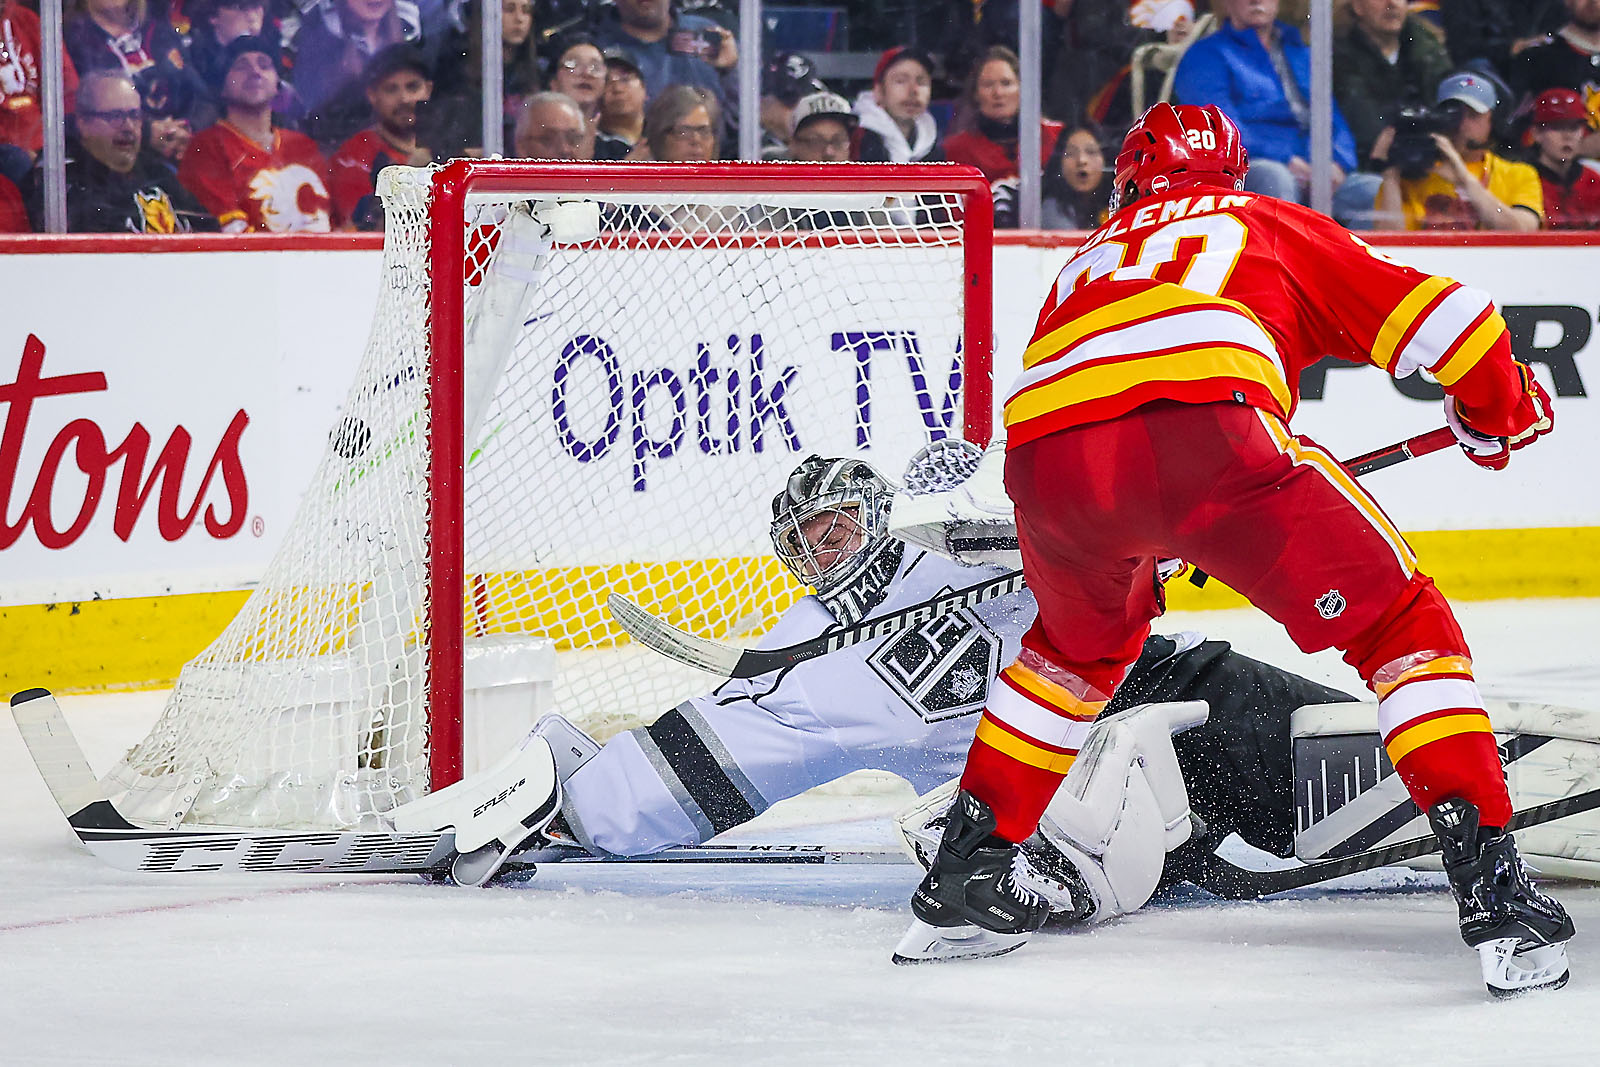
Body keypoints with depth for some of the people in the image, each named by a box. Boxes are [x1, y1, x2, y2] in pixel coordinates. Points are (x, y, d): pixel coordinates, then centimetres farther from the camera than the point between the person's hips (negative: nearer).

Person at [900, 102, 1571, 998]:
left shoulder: (1090, 259, 42)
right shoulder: (1273, 226, 33)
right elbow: (1445, 319, 25)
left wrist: (1143, 556, 61)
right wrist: (1496, 415, 44)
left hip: (1046, 450, 4)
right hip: (1211, 422, -4)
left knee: (1079, 645, 35)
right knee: (1401, 627, 9)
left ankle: (965, 875, 34)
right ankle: (1491, 885, -6)